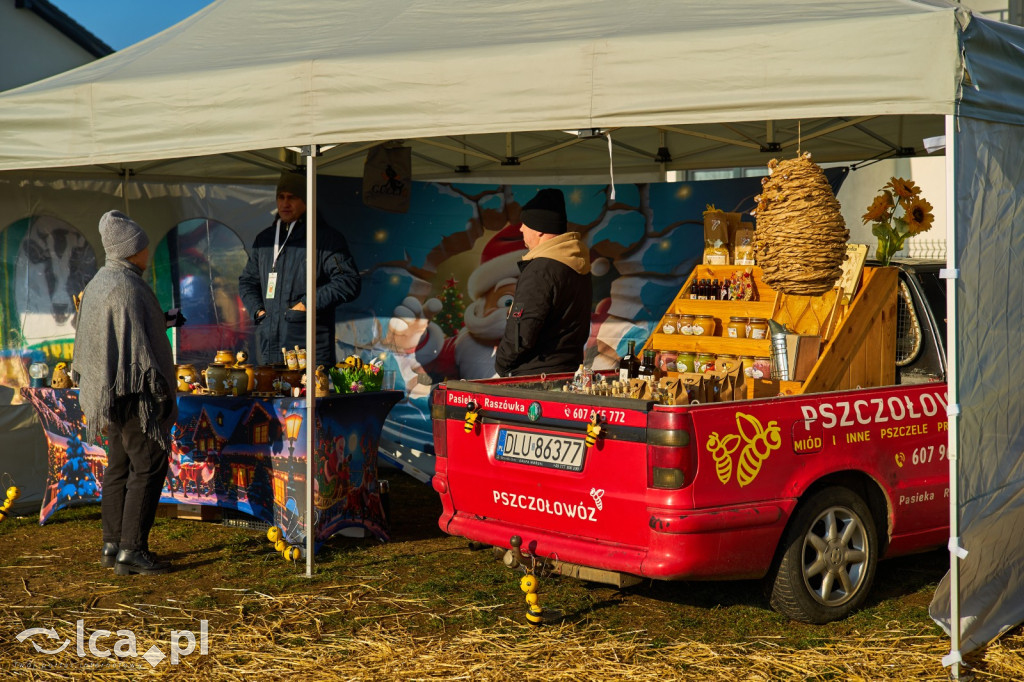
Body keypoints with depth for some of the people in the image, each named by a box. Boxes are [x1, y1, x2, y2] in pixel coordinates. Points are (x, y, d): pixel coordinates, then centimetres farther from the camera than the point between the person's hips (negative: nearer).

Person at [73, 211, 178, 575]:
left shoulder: (98, 284, 12)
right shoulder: (126, 287, -18)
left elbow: (87, 344, 18)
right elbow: (135, 344, -21)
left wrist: (96, 397, 22)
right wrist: (157, 391, -17)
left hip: (112, 390, 10)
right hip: (136, 391, -10)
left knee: (121, 465, 14)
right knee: (148, 466, -6)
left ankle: (112, 545, 19)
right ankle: (131, 550, -7)